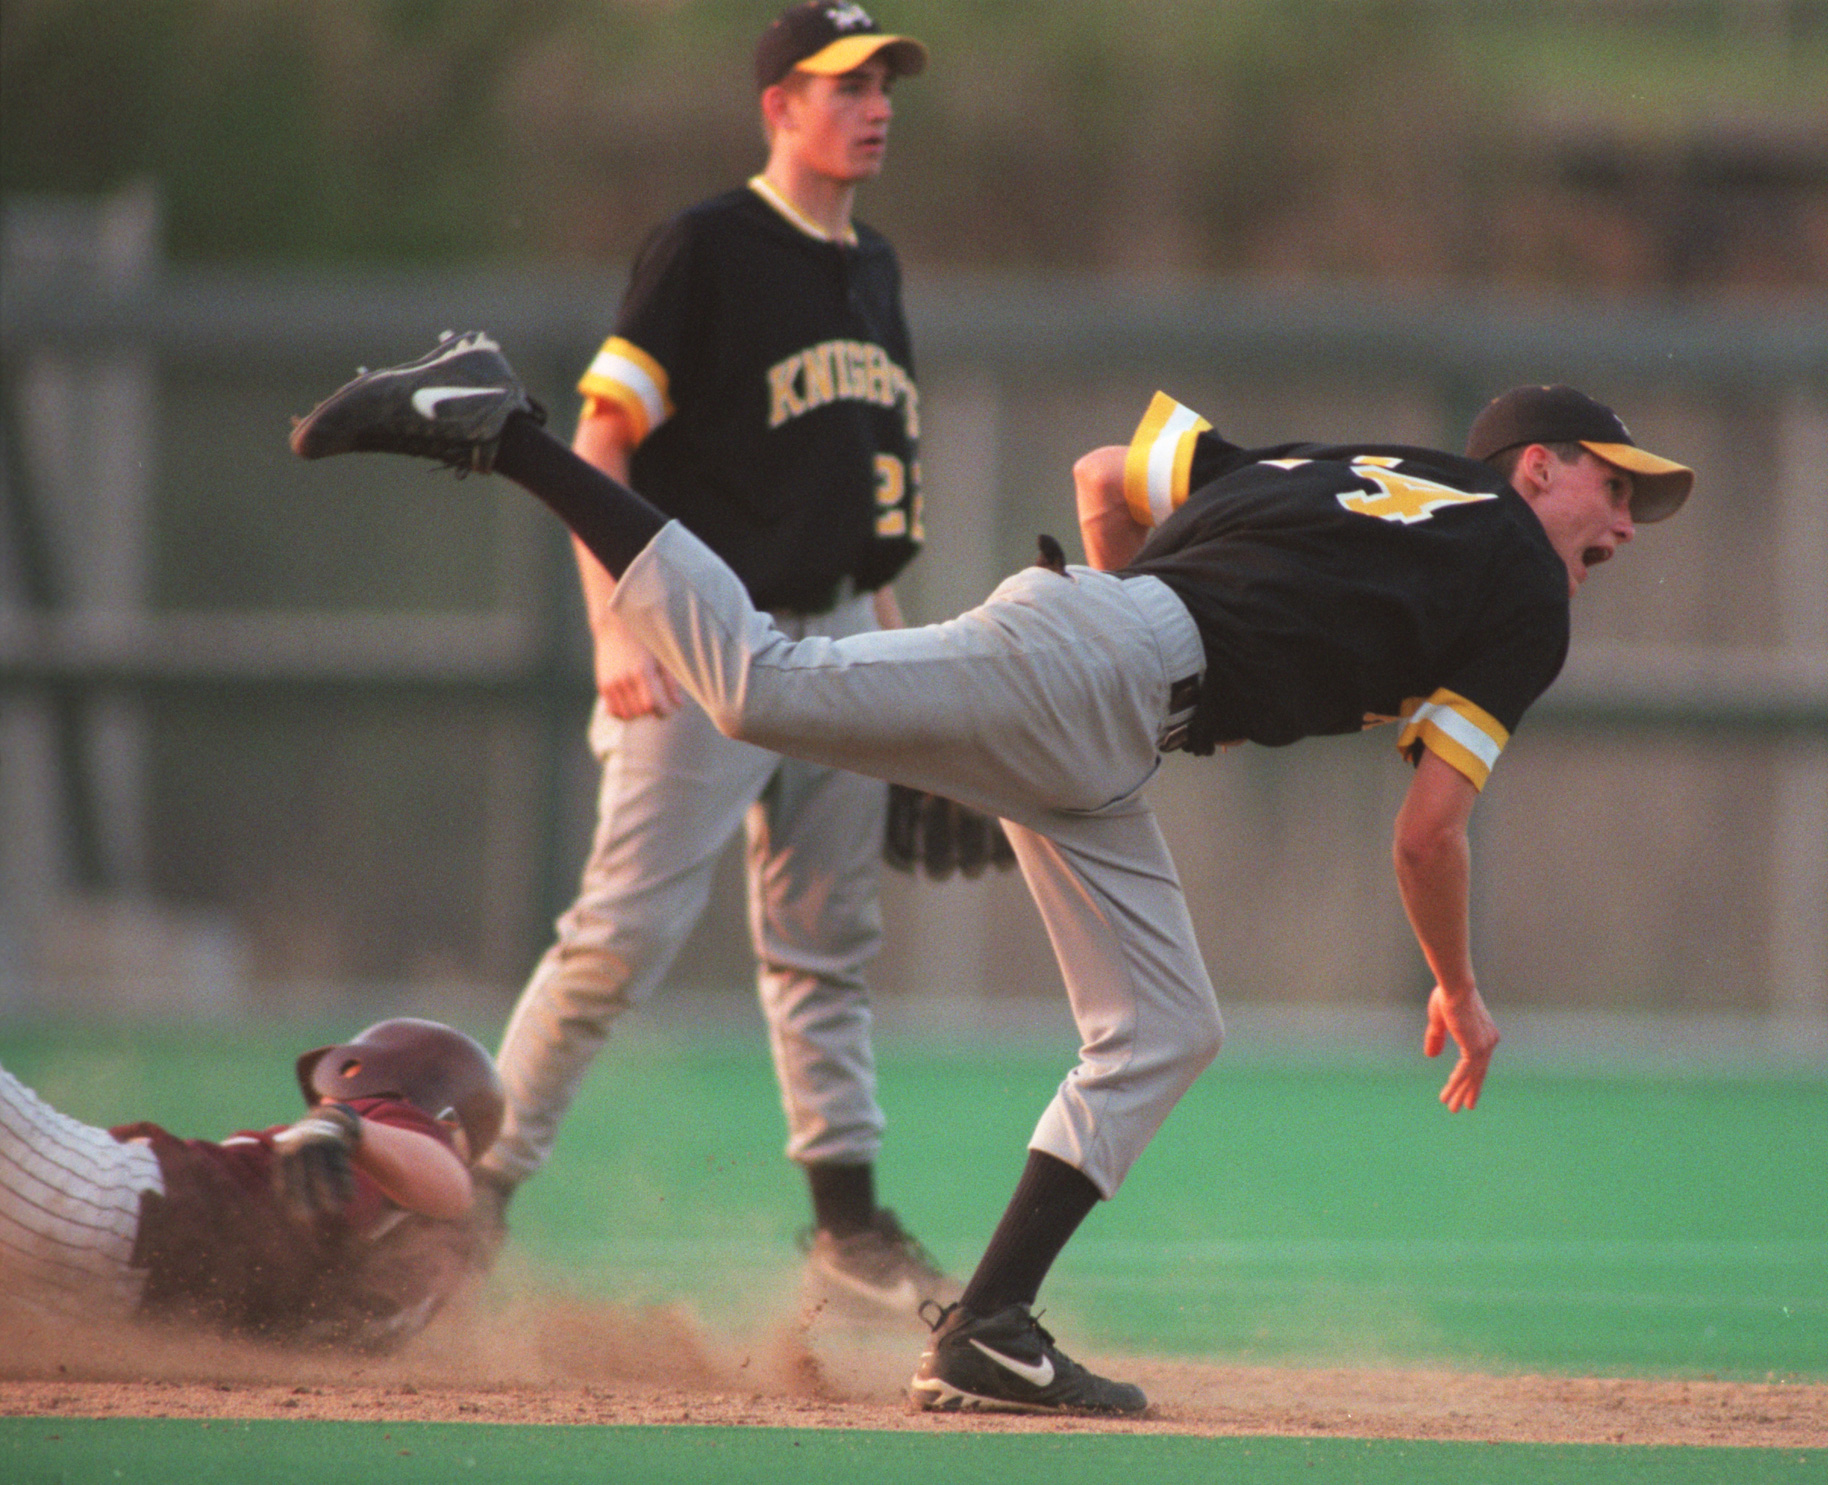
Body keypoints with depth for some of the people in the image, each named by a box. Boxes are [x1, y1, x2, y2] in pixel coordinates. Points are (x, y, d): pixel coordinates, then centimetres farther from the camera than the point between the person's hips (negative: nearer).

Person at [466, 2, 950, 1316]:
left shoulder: (874, 270, 15)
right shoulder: (706, 250, -9)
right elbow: (601, 441, -13)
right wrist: (616, 629, -21)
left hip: (838, 638, 7)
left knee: (827, 947, 9)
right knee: (626, 934, -11)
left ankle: (850, 1226, 11)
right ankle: (479, 1179, -3)